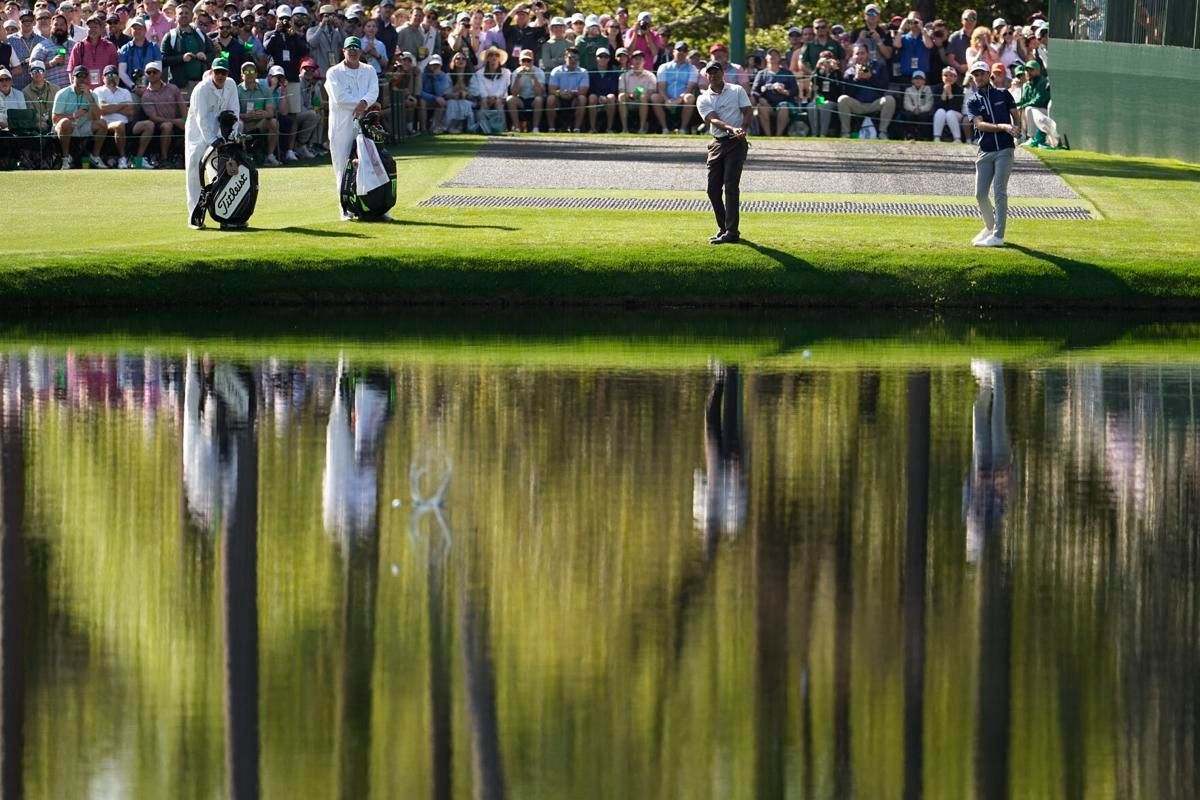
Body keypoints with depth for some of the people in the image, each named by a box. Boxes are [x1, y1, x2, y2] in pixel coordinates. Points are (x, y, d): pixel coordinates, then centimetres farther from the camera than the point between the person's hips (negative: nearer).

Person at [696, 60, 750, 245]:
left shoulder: (737, 91, 6)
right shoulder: (703, 99, 7)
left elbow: (748, 111, -2)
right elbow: (712, 120, -9)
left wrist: (743, 129, -22)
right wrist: (732, 129, -27)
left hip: (736, 143, -4)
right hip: (717, 144, 4)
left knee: (731, 186, -12)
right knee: (713, 188, 2)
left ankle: (731, 232, -14)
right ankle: (724, 228, 17)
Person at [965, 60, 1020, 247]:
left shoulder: (1003, 95, 8)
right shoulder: (972, 102, 8)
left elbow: (1016, 115, 9)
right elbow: (980, 124, -8)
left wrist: (1017, 129, -14)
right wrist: (1003, 127, -23)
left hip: (1004, 150, -3)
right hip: (985, 152, 3)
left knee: (999, 191, -11)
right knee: (980, 194, 2)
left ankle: (998, 236, -13)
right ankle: (990, 227, 26)